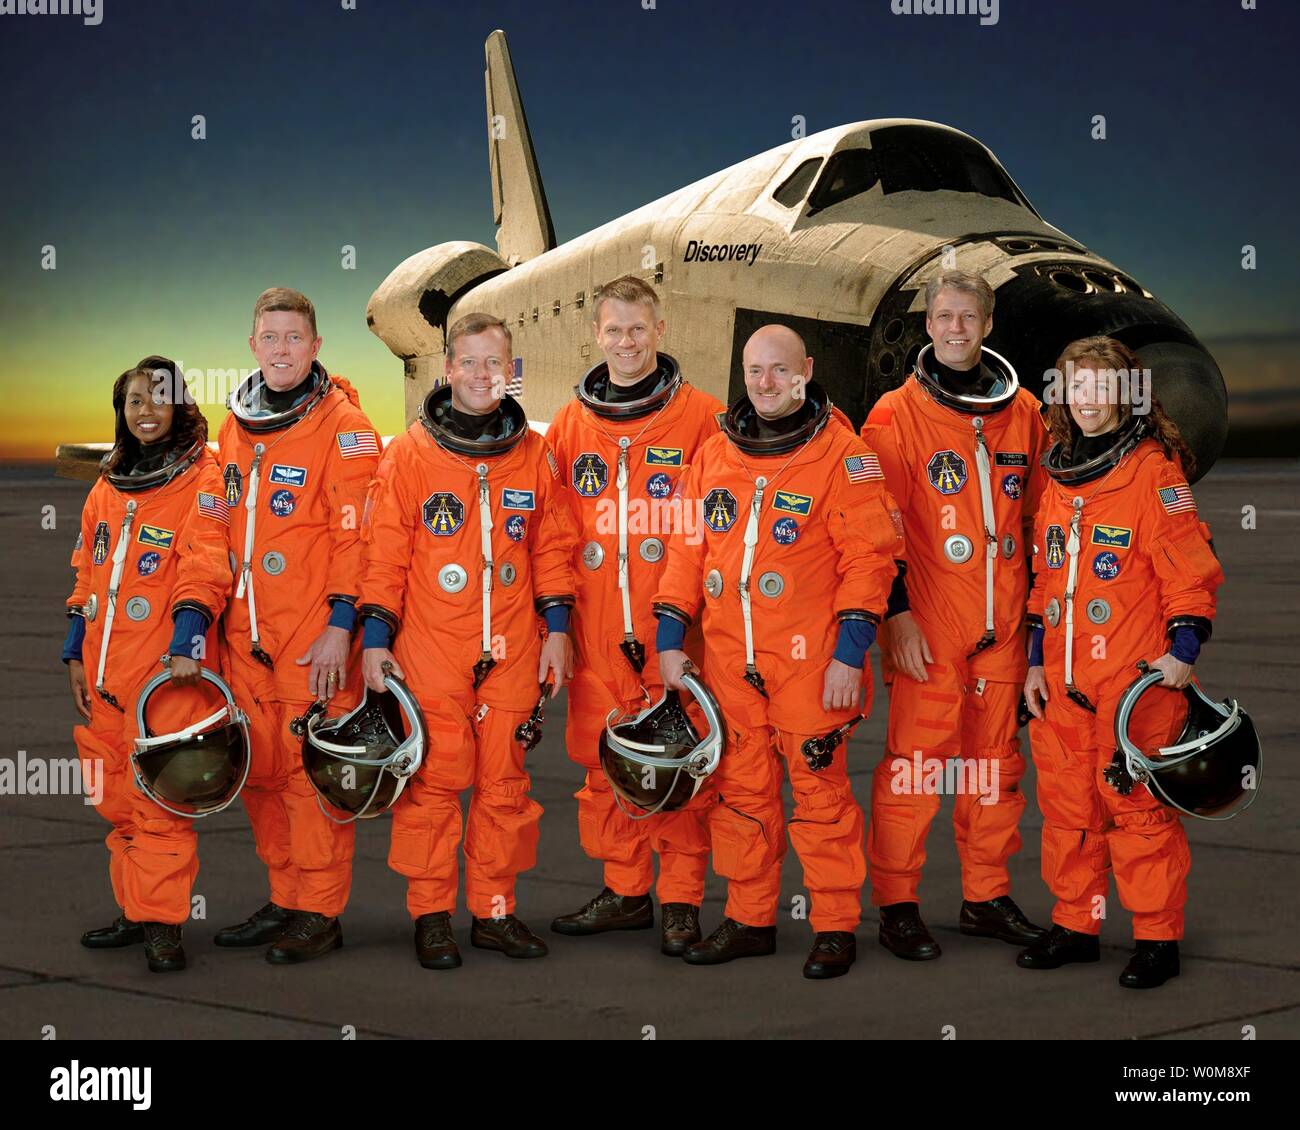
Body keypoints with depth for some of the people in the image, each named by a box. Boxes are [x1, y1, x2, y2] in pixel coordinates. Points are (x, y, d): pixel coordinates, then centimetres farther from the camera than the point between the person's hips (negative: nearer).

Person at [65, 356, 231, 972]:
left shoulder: (203, 479, -1)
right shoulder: (107, 487, 19)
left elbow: (203, 570, -11)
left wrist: (185, 645, -21)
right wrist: (76, 653, 16)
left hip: (169, 669, -6)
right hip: (105, 669, 7)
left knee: (159, 800, -10)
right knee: (118, 801, 10)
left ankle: (162, 922, -7)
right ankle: (136, 909, 19)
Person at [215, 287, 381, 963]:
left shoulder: (342, 424, -7)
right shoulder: (236, 424, 13)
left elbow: (355, 533, -12)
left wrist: (341, 625, -17)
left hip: (314, 631, -6)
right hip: (247, 630, 7)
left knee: (312, 770, -4)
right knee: (262, 770, 10)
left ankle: (319, 914, 4)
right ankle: (286, 900, 22)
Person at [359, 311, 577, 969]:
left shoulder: (534, 456, 8)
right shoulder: (411, 454, 0)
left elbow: (552, 546, 13)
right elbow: (385, 551, 0)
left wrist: (556, 627, 8)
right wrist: (376, 637, -4)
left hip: (512, 649, 3)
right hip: (429, 649, -3)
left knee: (504, 780, 6)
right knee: (433, 780, -2)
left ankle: (494, 911, 16)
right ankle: (431, 915, 8)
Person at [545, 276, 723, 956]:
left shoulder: (700, 419, 0)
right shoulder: (571, 426, 12)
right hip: (596, 633, 4)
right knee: (604, 763, 8)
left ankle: (681, 900, 6)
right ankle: (624, 891, 19)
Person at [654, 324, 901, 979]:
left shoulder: (839, 454, -4)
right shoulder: (714, 454, 11)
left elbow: (869, 555, -8)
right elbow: (687, 549, 15)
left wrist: (850, 652, -13)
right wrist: (670, 637, 9)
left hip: (808, 659, -5)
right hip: (728, 659, 5)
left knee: (819, 789, -1)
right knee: (740, 789, 10)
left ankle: (835, 927, 9)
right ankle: (749, 919, 22)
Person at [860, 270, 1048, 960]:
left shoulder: (1023, 413, 10)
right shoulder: (898, 413, -2)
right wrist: (897, 613, -12)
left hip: (1003, 626, 4)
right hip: (927, 627, -4)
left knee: (995, 764, 9)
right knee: (914, 762, -4)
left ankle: (987, 898, 19)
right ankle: (896, 904, 6)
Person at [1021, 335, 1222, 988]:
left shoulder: (1153, 471, -6)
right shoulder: (1058, 478, 14)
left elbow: (1191, 570, -9)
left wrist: (1183, 651, -14)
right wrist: (1037, 660, 16)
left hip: (1137, 679, -6)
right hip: (1065, 682, 6)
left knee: (1138, 807, -2)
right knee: (1067, 805, 11)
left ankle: (1157, 939, 7)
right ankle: (1074, 925, 23)